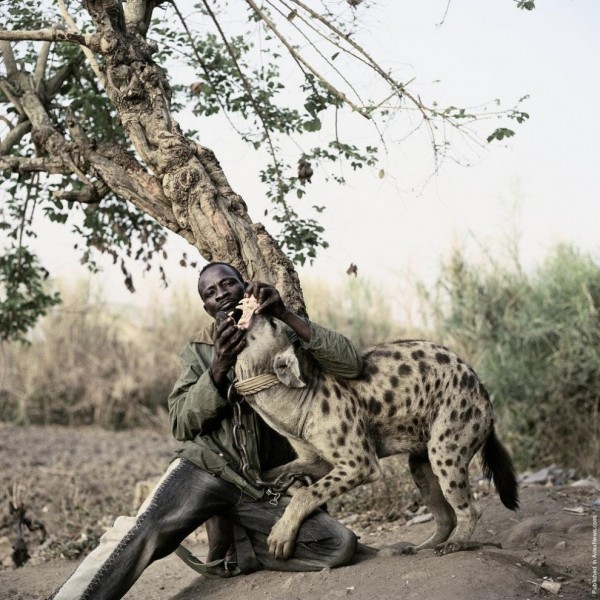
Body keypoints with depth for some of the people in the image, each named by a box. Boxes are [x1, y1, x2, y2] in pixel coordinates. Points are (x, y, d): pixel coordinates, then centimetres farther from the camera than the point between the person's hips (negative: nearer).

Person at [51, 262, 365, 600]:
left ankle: (233, 547, -3)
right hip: (204, 468, -1)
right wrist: (218, 370, -14)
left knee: (341, 546, -20)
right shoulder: (198, 352, 15)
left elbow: (352, 365, -5)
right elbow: (181, 424, 3)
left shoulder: (286, 338, 12)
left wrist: (286, 315, -14)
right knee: (141, 536, -30)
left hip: (262, 489, 1)